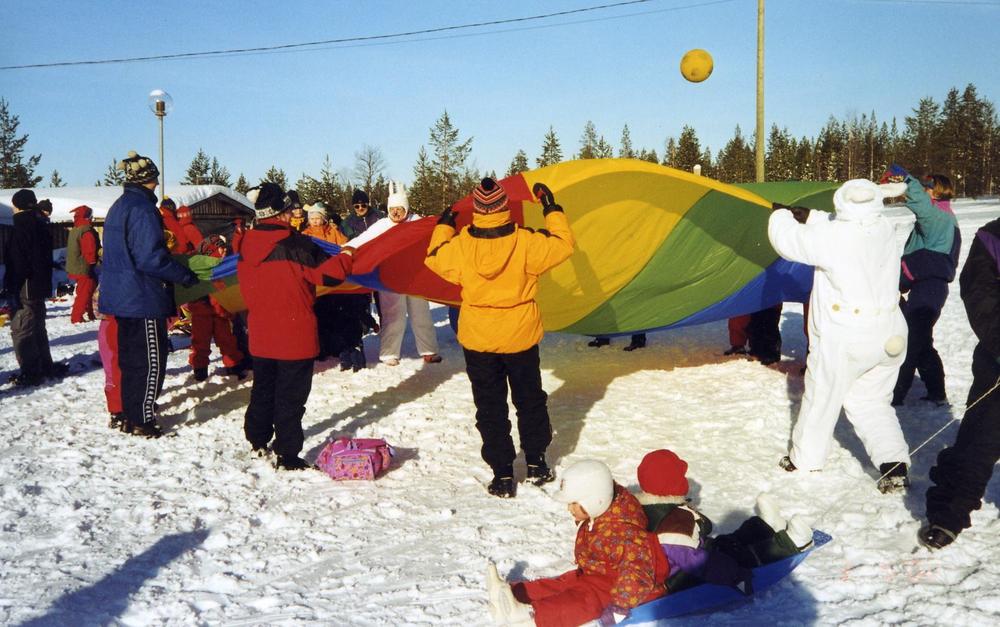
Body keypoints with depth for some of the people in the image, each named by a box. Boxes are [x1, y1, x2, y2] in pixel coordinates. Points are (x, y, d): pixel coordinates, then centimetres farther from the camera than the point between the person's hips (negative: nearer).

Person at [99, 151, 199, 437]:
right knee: (151, 360, -2)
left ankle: (131, 414, 25)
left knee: (131, 357, 17)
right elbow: (151, 258, -22)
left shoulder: (118, 207, 14)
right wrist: (184, 275, -12)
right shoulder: (142, 209, -16)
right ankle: (142, 421, 1)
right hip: (144, 298, -10)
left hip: (121, 296, 10)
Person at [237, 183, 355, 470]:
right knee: (290, 397, 1)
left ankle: (258, 441, 36)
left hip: (260, 335, 7)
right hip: (294, 335, -7)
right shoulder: (295, 244, -19)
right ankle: (287, 455, 5)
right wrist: (345, 256, 0)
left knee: (263, 390, 22)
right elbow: (327, 274, -17)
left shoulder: (248, 245, 2)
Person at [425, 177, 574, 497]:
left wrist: (443, 227, 22)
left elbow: (435, 258, 7)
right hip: (521, 338, 0)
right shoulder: (525, 242, -17)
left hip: (478, 342, 0)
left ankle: (502, 474, 11)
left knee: (490, 409, 10)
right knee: (530, 401, 20)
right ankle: (536, 463, 29)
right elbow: (562, 244, -3)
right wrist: (552, 210, 8)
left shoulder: (459, 245, -13)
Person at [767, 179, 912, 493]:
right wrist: (809, 216, 16)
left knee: (821, 397, 13)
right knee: (871, 400, 19)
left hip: (844, 340, -6)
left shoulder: (832, 238, -22)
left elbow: (788, 242, -8)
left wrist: (781, 215, 11)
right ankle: (894, 465, 8)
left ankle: (805, 459, 30)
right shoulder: (884, 229, -1)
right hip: (889, 337, 6)